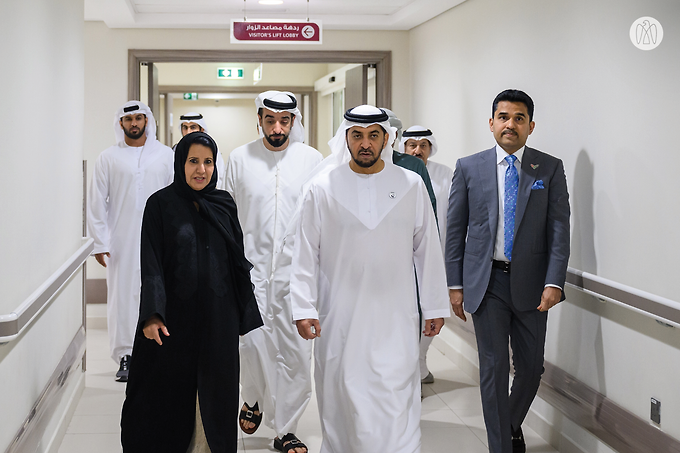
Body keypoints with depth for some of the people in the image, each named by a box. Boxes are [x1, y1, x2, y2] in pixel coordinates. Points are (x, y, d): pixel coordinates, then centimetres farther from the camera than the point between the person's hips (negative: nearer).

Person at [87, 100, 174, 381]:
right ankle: (125, 356, 11)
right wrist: (100, 242, -3)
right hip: (121, 240, 0)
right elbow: (97, 202, 4)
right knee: (122, 294, 1)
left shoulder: (166, 155, 7)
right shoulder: (108, 158, 6)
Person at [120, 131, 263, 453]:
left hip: (218, 316, 3)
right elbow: (151, 263, -8)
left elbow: (239, 261, 9)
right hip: (175, 314, -3)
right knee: (171, 387, 5)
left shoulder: (224, 204, 7)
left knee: (215, 387, 8)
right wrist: (152, 313, -19)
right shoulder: (161, 204, -3)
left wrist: (247, 312, 7)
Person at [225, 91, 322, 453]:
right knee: (253, 343, -3)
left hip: (296, 269, 0)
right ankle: (254, 398, 29)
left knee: (295, 351, 0)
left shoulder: (311, 159, 2)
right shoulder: (240, 158, 3)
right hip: (251, 266, 0)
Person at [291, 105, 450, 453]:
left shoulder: (411, 185, 5)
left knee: (396, 397, -5)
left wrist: (435, 306, 7)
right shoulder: (322, 187, 2)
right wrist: (303, 308, -4)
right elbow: (306, 254, 3)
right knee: (341, 397, 6)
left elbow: (428, 250, 8)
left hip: (395, 318, 0)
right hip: (338, 319, 0)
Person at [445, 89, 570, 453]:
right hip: (486, 282, -1)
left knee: (531, 366, 9)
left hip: (531, 283, 1)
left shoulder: (550, 169, 3)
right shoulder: (469, 168, 3)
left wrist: (554, 282, -13)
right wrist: (455, 285, 0)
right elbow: (454, 230, 5)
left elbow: (559, 229, -2)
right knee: (494, 367, 1)